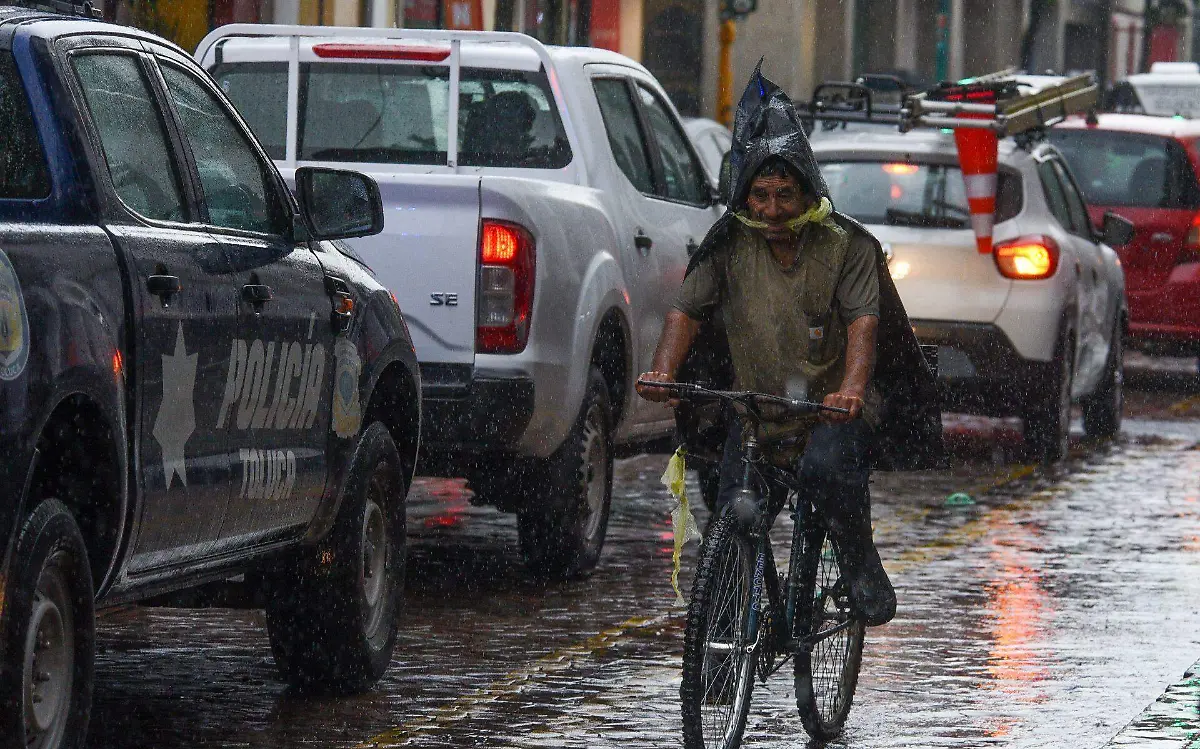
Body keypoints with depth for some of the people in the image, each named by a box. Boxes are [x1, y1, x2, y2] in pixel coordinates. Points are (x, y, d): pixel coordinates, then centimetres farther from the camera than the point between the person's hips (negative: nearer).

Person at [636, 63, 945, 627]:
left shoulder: (847, 247, -5)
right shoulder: (729, 248, 2)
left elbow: (862, 322, -17)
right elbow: (686, 311, -5)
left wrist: (851, 389, -37)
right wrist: (662, 374, -25)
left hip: (835, 409, -3)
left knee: (826, 467, -33)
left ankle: (863, 568, -9)